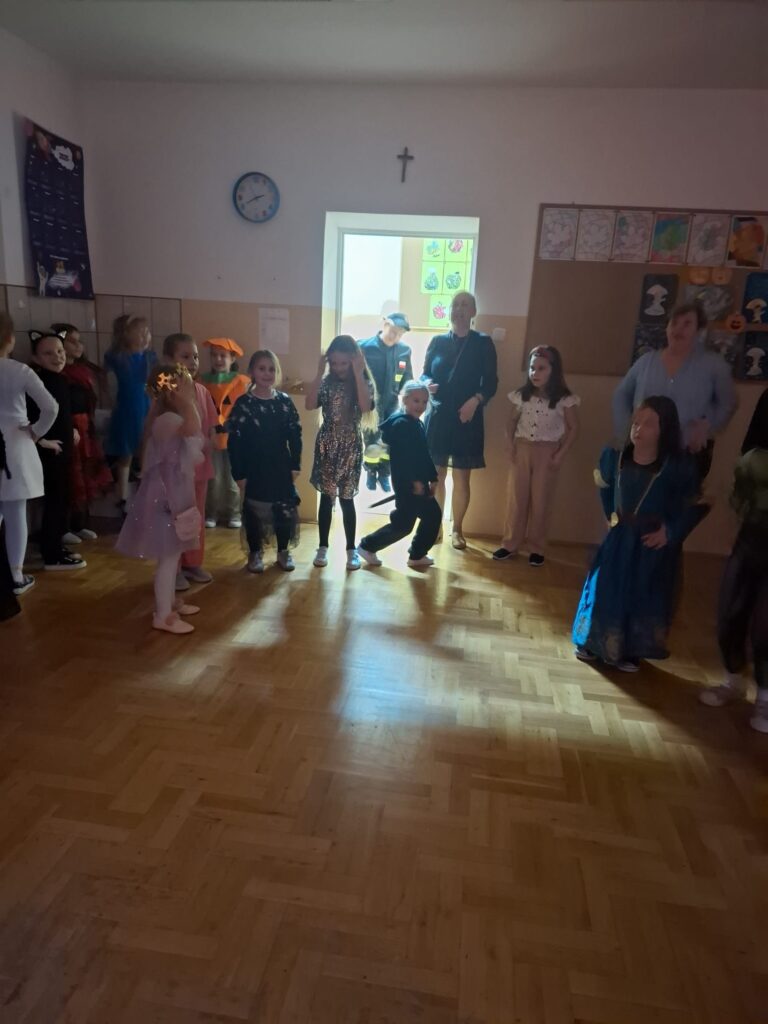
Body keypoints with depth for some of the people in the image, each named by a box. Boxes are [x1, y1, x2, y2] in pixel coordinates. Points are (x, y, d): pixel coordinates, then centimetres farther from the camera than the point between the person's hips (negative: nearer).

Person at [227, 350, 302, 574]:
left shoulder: (285, 401, 1)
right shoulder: (243, 403, -7)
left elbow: (295, 435, 5)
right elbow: (235, 441, -8)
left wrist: (295, 465, 1)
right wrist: (239, 473, -11)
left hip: (281, 467, 2)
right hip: (254, 468, -2)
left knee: (285, 509, 7)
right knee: (253, 511, 8)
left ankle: (283, 552, 25)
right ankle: (255, 553, 24)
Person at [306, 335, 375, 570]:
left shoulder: (364, 383, -3)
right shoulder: (327, 382, 0)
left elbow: (366, 406, -23)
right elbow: (310, 404, -14)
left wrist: (358, 373, -22)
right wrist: (319, 373, -15)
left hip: (350, 446, -2)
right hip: (327, 445, 2)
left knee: (346, 498, 3)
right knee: (326, 496, 7)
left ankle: (351, 550, 15)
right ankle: (323, 547, 18)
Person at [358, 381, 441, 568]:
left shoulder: (418, 424, 15)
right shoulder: (401, 424, -16)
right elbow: (402, 456, -24)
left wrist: (432, 478, 14)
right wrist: (415, 480, -25)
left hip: (419, 482, 10)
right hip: (407, 483, -10)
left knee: (433, 515, 13)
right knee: (403, 523, -7)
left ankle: (417, 555, 23)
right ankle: (368, 546, 9)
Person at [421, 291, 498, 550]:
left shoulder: (483, 343, 2)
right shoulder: (437, 341, 7)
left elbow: (491, 382, 0)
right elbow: (425, 373, 11)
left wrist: (476, 400, -18)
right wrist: (427, 384, -12)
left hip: (467, 418, -1)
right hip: (438, 416, 2)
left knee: (462, 479, 4)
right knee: (436, 476, 5)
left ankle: (457, 529, 18)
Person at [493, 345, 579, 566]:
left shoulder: (564, 399, -10)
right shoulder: (522, 395, -1)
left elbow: (573, 428, -4)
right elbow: (512, 421, 10)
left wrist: (560, 454, -10)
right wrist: (511, 446, 0)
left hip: (547, 452, -3)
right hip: (522, 449, 3)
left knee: (541, 501, 4)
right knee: (516, 498, 7)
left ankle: (537, 548, 17)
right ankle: (510, 544, 18)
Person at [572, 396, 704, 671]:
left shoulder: (679, 466, -19)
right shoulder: (614, 456, -9)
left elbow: (694, 506, -9)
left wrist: (671, 532, -15)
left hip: (654, 543, -3)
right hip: (620, 537, 3)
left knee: (644, 598, 8)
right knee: (605, 591, 10)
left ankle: (629, 651, 26)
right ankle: (594, 643, 28)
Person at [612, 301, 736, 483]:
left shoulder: (713, 364, -1)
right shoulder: (647, 360, 6)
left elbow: (727, 404, 5)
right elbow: (621, 395, 11)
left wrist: (708, 426, -12)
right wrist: (625, 431, 1)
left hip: (690, 453, -2)